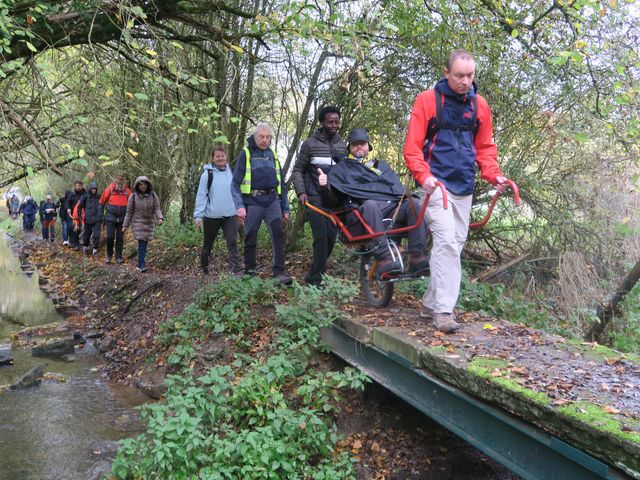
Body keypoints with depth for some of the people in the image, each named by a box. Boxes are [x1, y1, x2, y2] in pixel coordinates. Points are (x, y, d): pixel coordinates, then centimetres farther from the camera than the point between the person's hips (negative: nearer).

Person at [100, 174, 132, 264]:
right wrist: (101, 215, 5)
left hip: (122, 219, 1)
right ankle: (109, 255, 15)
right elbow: (102, 202, 3)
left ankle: (119, 257, 14)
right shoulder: (109, 189, -7)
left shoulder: (127, 191, -3)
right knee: (110, 237, -5)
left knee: (120, 238, 6)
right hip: (110, 218, -1)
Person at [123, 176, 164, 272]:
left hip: (149, 223, 2)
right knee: (142, 243, -13)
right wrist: (125, 225, 1)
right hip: (138, 223, -2)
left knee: (144, 243, 5)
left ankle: (141, 264, 17)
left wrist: (160, 218, -23)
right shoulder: (133, 196, -5)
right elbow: (129, 211, 0)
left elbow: (157, 208, -4)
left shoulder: (153, 195, -2)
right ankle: (142, 265, -14)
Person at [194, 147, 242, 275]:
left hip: (230, 215, 1)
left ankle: (234, 271, -15)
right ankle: (204, 271, 30)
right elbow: (201, 196, -6)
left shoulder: (232, 173, 5)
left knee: (232, 243, -12)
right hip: (211, 216, -1)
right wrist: (198, 215, -12)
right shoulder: (207, 174, -4)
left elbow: (237, 192, 13)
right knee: (208, 245, 14)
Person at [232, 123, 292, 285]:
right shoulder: (245, 154, 3)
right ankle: (249, 272, 18)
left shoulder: (273, 155, 17)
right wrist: (240, 206, -14)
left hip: (272, 200, 3)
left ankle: (279, 272, -13)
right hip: (253, 201, -3)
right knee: (250, 238, 3)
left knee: (278, 233, -13)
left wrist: (285, 208, 16)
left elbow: (281, 183, 20)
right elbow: (236, 182, -3)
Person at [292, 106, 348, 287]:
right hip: (315, 199, -4)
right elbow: (297, 170, 2)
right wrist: (301, 192, -12)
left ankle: (314, 275, 17)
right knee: (321, 236, -14)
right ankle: (317, 278, -3)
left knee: (331, 237, 1)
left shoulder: (342, 146, 13)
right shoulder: (310, 144, 0)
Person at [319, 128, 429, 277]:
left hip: (391, 207, 3)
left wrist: (408, 196, 3)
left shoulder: (382, 165, 33)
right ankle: (383, 259, -46)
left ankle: (417, 258, -33)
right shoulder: (341, 169, 23)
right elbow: (331, 201, 13)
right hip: (362, 212, -3)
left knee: (413, 203, -26)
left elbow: (397, 187, 26)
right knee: (370, 204, -38)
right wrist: (325, 188, -10)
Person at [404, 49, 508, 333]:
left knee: (456, 243, 8)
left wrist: (494, 175, -2)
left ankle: (430, 304, 20)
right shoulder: (427, 100, -4)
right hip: (436, 184, -6)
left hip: (464, 186, 6)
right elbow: (412, 146, -10)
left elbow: (485, 147, 14)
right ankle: (443, 309, -11)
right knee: (446, 240, -16)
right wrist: (423, 176, -24)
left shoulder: (479, 105, 10)